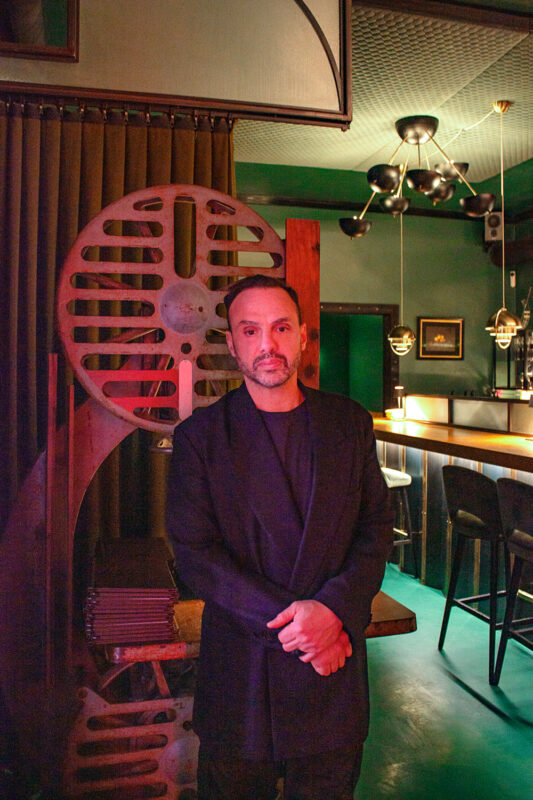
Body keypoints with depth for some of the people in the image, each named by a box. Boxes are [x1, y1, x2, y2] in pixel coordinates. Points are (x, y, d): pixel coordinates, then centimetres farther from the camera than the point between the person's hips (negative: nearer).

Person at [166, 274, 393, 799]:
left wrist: (333, 608, -17)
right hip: (239, 668, -1)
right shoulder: (200, 436, -6)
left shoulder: (350, 423, 1)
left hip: (334, 657, 2)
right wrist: (289, 622, -17)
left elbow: (376, 528, 0)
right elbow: (194, 554, -11)